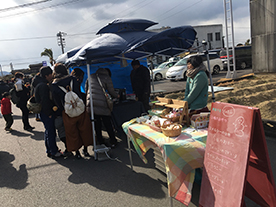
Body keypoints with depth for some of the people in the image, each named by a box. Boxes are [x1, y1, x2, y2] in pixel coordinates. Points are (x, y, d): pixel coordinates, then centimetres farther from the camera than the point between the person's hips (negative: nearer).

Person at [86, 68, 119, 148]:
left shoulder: (91, 76, 17)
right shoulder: (107, 78, 3)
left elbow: (86, 89, 19)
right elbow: (111, 92, 7)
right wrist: (117, 96, 26)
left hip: (90, 103, 4)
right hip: (101, 104, -4)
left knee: (96, 124, 12)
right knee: (107, 123, 6)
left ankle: (100, 142, 20)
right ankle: (113, 141, 15)